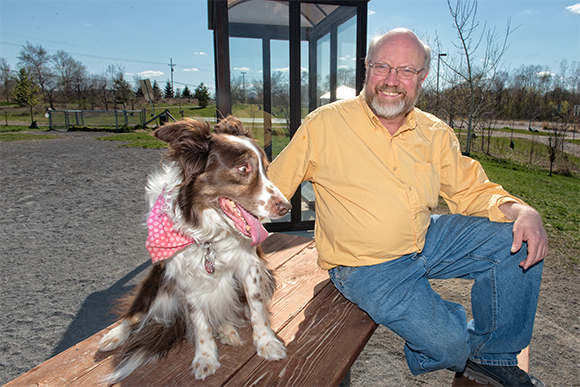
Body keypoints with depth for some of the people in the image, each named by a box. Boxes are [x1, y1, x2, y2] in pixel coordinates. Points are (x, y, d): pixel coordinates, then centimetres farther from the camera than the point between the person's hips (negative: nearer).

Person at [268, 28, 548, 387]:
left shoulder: (436, 134, 1)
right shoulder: (324, 124, -13)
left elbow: (472, 190, 7)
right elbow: (269, 189, -9)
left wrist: (522, 212, -13)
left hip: (428, 239, 6)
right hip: (367, 266, -5)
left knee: (519, 243, -5)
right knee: (449, 346, -17)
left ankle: (491, 355, 15)